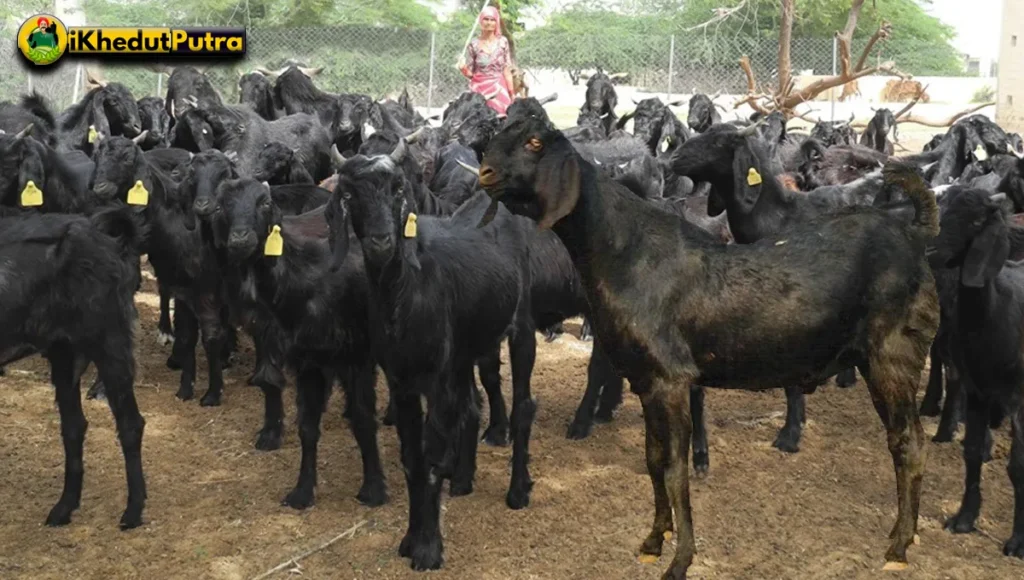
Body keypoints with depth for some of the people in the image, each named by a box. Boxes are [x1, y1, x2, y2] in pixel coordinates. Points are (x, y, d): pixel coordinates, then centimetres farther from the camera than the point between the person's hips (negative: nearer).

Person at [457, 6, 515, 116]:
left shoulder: (502, 42, 2)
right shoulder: (473, 44, 0)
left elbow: (507, 70, 4)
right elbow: (469, 73, 4)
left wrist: (511, 94, 2)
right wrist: (463, 68, -17)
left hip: (500, 90, 1)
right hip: (480, 90, 0)